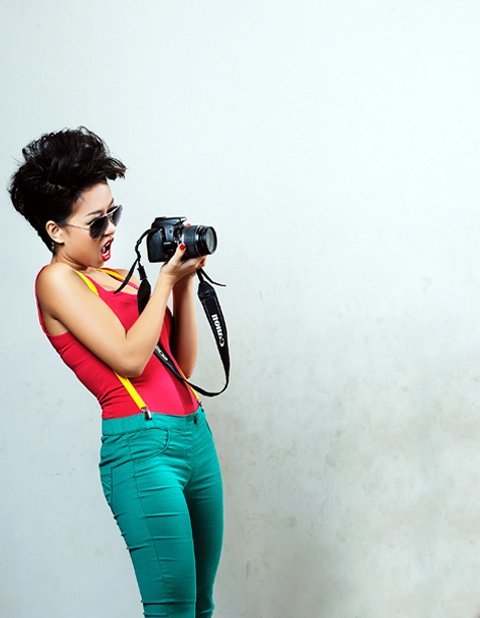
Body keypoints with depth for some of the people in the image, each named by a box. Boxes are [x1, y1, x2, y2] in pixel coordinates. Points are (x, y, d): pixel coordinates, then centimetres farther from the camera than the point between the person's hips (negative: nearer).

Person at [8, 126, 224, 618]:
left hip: (195, 433, 8)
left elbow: (182, 364, 16)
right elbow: (130, 358, -15)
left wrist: (184, 286, 7)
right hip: (142, 444, -8)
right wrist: (166, 279, -6)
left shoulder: (118, 278, 17)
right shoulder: (57, 280, -4)